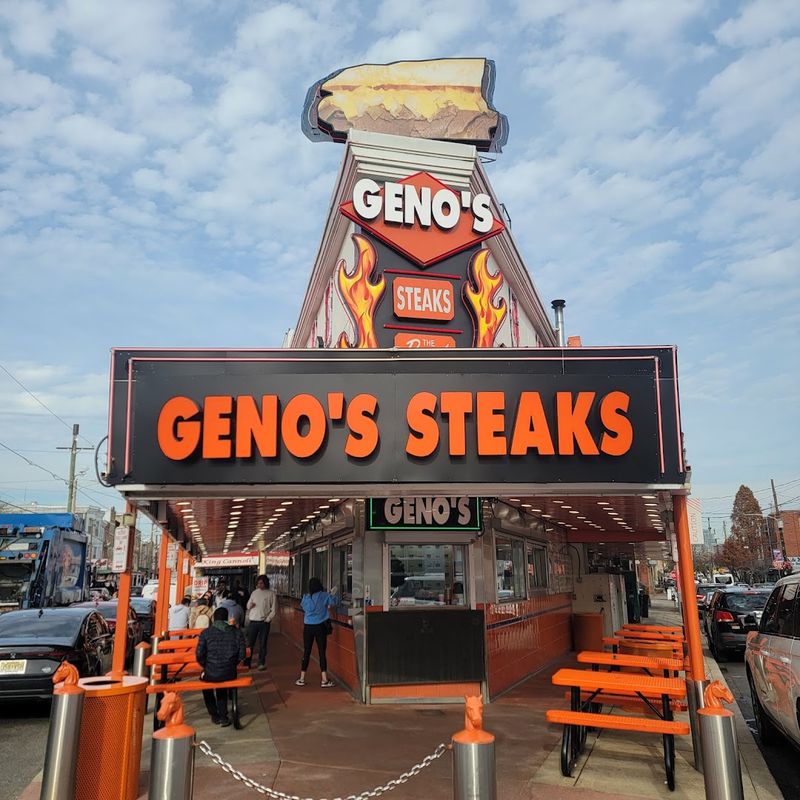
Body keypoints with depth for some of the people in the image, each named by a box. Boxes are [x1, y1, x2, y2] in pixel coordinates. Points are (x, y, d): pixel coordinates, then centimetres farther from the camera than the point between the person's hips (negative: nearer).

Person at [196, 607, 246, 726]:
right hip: (230, 674, 2)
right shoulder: (237, 632, 0)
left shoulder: (206, 633, -5)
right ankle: (223, 717, 30)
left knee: (204, 678, 35)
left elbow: (199, 655, -7)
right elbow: (241, 655, 0)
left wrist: (206, 667, 10)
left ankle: (214, 715, 35)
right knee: (222, 685, 37)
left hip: (211, 674, -2)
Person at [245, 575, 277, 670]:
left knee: (262, 644, 3)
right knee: (250, 643, 3)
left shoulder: (271, 593, -2)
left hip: (264, 622, -3)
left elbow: (274, 609, -3)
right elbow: (248, 606, 18)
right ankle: (247, 663, 10)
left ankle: (261, 663, 13)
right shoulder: (254, 593, 10)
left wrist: (268, 619, -10)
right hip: (253, 621, 3)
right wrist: (250, 605, -5)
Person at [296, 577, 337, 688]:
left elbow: (303, 607, 14)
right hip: (320, 627, -2)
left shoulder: (305, 598, 0)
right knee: (322, 652, 1)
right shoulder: (324, 596, -7)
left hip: (308, 627, 2)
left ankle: (302, 679, 16)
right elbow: (333, 601, -2)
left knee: (306, 652, 11)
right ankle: (324, 680, 1)